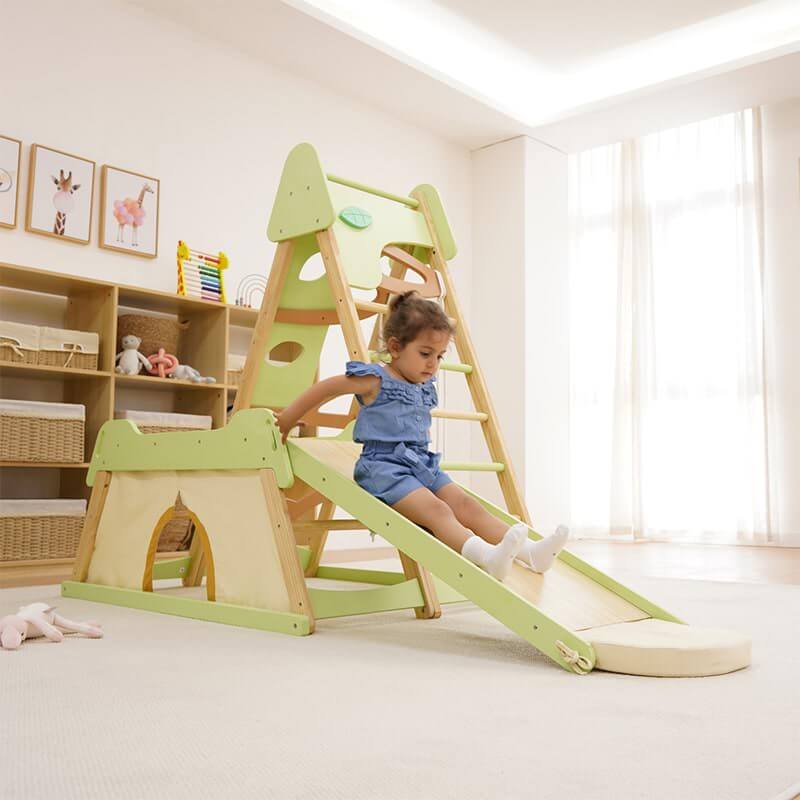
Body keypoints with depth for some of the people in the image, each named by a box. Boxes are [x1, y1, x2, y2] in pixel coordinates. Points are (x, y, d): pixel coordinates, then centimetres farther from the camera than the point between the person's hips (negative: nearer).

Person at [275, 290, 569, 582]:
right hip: (383, 466, -7)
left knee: (466, 505, -11)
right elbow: (327, 388, 3)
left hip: (421, 464, 7)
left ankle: (529, 551, -24)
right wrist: (287, 419, 9)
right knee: (436, 510, -29)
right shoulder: (376, 381, -4)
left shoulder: (425, 388, 17)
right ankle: (487, 556, -50)